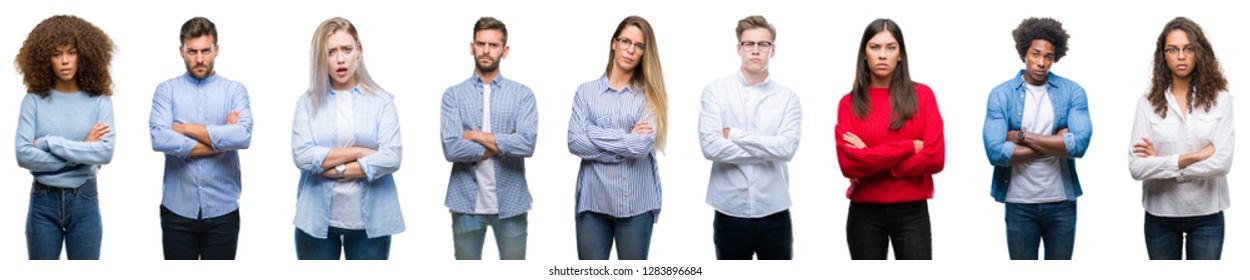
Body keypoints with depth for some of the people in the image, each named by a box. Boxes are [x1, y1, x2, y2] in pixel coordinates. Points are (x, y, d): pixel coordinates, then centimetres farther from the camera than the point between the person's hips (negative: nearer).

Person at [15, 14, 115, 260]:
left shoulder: (99, 100, -2)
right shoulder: (34, 100, -3)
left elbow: (106, 152, -15)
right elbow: (23, 155, -12)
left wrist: (49, 143, -16)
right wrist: (82, 152, -13)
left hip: (85, 202, 0)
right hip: (43, 202, 0)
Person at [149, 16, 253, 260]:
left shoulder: (235, 90, 3)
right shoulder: (166, 90, 3)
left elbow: (243, 136, -16)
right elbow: (159, 139, -15)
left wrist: (187, 129, -12)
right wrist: (219, 141, -12)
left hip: (222, 211, 0)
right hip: (177, 210, 0)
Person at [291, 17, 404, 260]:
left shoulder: (381, 101, 2)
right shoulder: (308, 101, 3)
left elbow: (392, 158, -9)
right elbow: (302, 156, -10)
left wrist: (337, 169, -10)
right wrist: (359, 152, -11)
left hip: (370, 221, 0)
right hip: (317, 220, 0)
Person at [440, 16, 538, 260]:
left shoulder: (522, 94, 2)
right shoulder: (453, 95, 1)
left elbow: (527, 144, -13)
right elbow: (451, 148, -11)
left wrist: (477, 136, -11)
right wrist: (502, 143, -11)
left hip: (511, 203, 0)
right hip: (467, 203, 0)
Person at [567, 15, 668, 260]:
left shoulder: (650, 95, 4)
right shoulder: (587, 92, 6)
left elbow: (642, 145, -11)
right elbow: (575, 143, -7)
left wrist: (596, 134, -8)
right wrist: (627, 140, -9)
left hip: (637, 201, 0)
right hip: (593, 199, 0)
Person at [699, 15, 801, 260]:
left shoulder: (787, 98, 1)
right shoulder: (716, 91, -3)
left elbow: (787, 148, -14)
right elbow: (710, 146, -15)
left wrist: (734, 135, -13)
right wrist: (767, 150, -11)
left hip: (774, 214, 1)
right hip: (730, 213, -1)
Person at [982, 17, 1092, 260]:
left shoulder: (1072, 92, -1)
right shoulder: (1001, 95, -4)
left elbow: (1079, 144, -16)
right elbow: (996, 152, -16)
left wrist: (1023, 136, -14)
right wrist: (1054, 144, -13)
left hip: (1062, 202, 1)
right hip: (1019, 204, -1)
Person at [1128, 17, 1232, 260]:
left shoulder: (1220, 99, -5)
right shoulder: (1148, 104, -3)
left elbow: (1222, 162, -14)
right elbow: (1137, 167, -11)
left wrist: (1162, 162, -12)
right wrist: (1191, 158, -17)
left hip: (1206, 215, -1)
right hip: (1161, 215, 1)